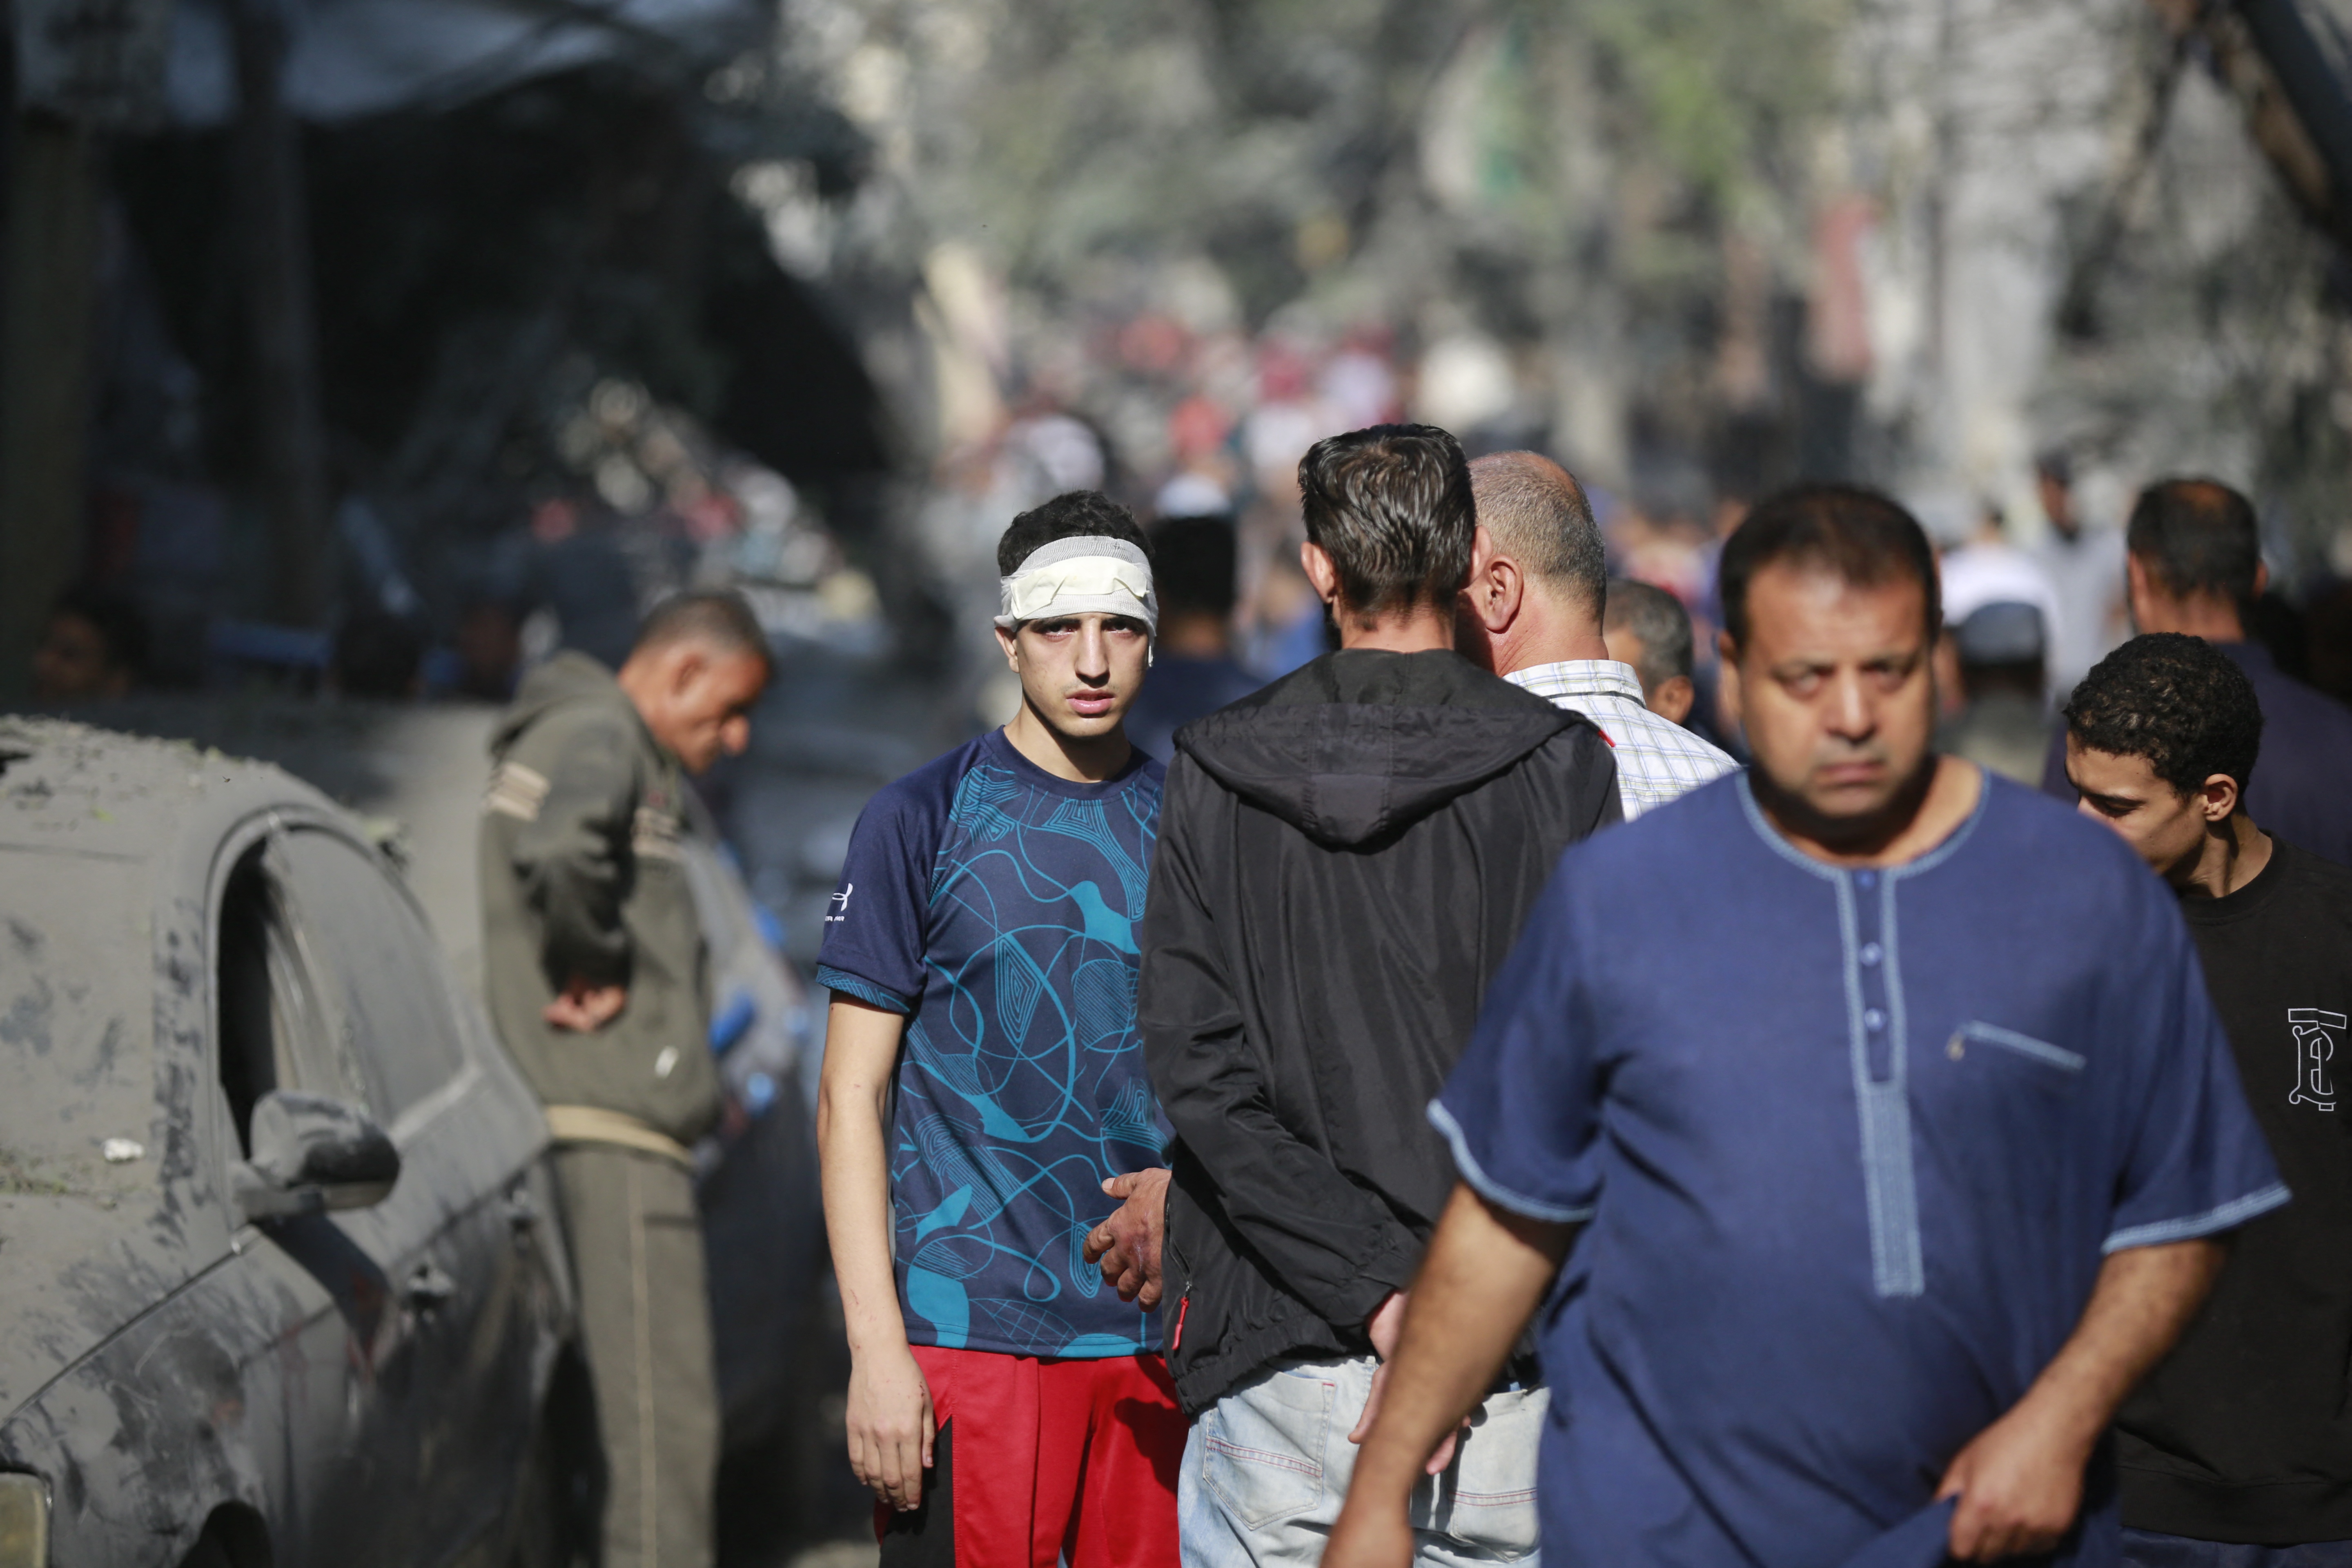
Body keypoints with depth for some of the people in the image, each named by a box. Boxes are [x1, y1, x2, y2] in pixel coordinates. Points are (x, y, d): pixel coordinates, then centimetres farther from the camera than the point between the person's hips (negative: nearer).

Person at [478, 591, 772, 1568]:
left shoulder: (627, 754, 25)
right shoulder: (594, 734, -8)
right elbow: (557, 851, -29)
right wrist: (594, 972, -16)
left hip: (627, 1123, 10)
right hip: (611, 1121, -10)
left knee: (650, 1403, 12)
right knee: (664, 1409, -11)